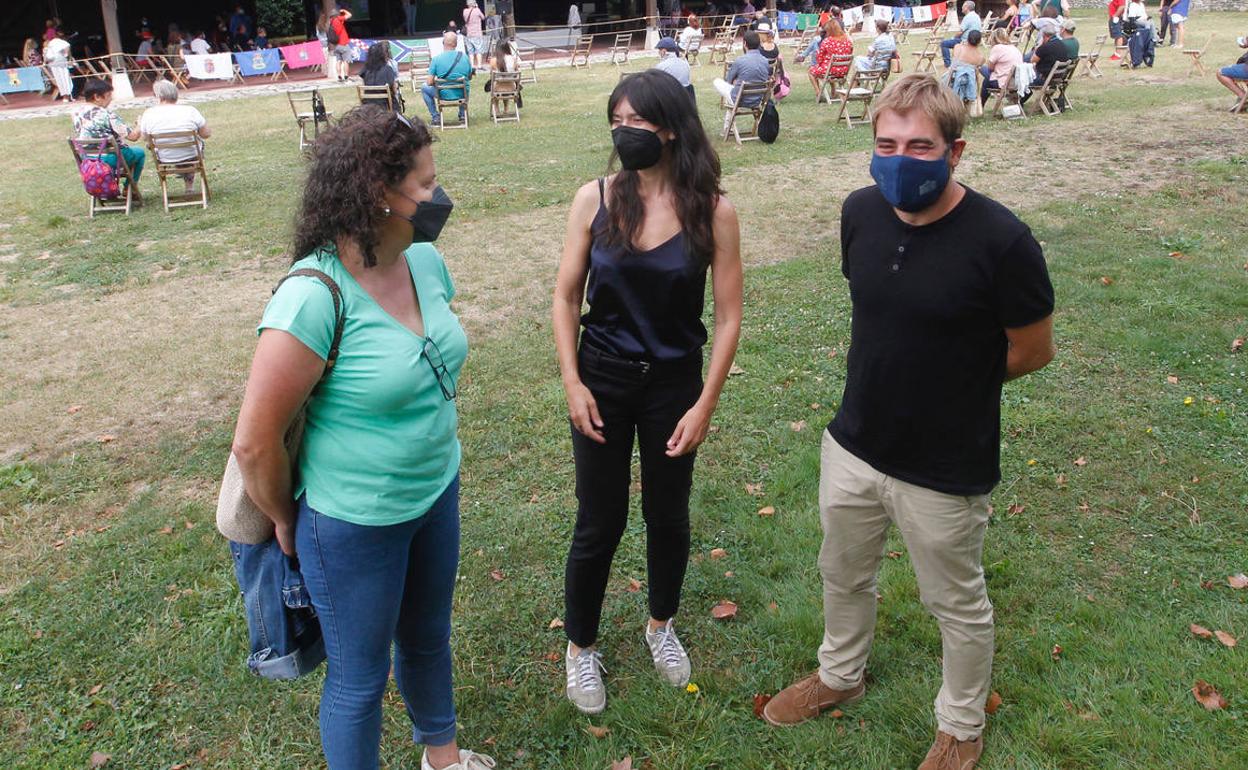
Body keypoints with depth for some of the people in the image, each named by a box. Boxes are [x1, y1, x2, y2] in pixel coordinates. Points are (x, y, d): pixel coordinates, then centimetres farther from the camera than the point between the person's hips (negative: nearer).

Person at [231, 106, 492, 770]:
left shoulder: (425, 262, -5)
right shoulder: (314, 297, -28)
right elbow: (254, 444, -21)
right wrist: (287, 524, -6)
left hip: (437, 493, 7)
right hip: (354, 526, -7)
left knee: (428, 638, 28)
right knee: (360, 677, 15)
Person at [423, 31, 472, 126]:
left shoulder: (436, 59, -12)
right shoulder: (464, 57, -4)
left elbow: (430, 82, -10)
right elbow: (469, 77, 10)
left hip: (445, 95, -3)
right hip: (462, 95, 3)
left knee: (424, 87, 23)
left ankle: (436, 117, 19)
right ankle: (462, 115, 35)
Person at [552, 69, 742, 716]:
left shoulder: (713, 212, -11)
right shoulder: (595, 199, -7)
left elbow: (728, 318, -7)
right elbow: (566, 298, -1)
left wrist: (704, 406, -10)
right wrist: (572, 382, -8)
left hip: (675, 384, 0)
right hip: (602, 380, 0)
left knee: (669, 516, 16)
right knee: (600, 522, 8)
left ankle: (661, 625, 43)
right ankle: (581, 646, 31)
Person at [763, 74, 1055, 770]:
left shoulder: (1000, 240, -24)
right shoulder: (862, 212, -7)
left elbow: (1034, 350, -11)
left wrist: (953, 387, 0)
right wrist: (912, 374, 6)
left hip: (946, 470, -5)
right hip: (854, 447, 5)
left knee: (958, 605, 18)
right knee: (843, 575, 26)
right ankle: (841, 676, 55)